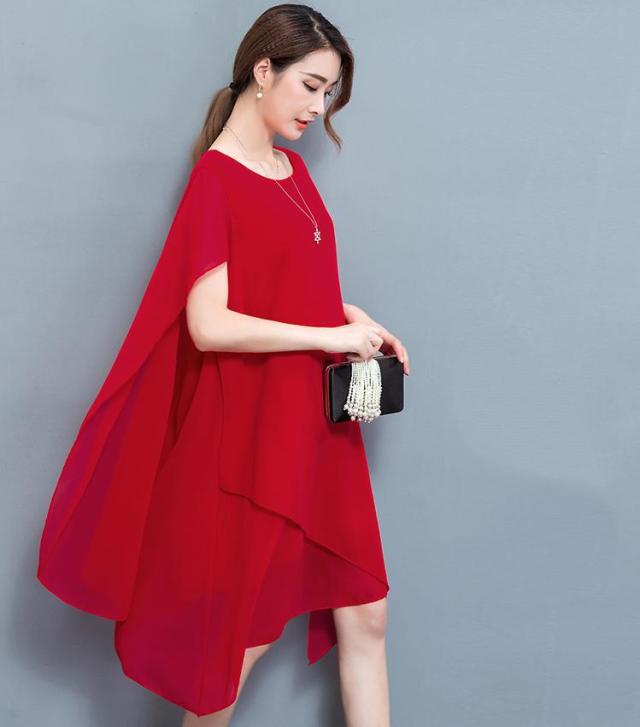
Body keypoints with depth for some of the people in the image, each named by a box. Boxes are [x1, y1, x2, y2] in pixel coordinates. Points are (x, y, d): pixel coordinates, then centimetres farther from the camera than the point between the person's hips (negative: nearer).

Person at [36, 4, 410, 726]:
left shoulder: (294, 169, 11)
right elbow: (207, 325, -21)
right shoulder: (215, 178, -13)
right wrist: (331, 337, -17)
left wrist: (354, 316, 3)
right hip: (252, 430, -7)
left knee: (364, 617, 11)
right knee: (249, 634, 8)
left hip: (319, 427, 8)